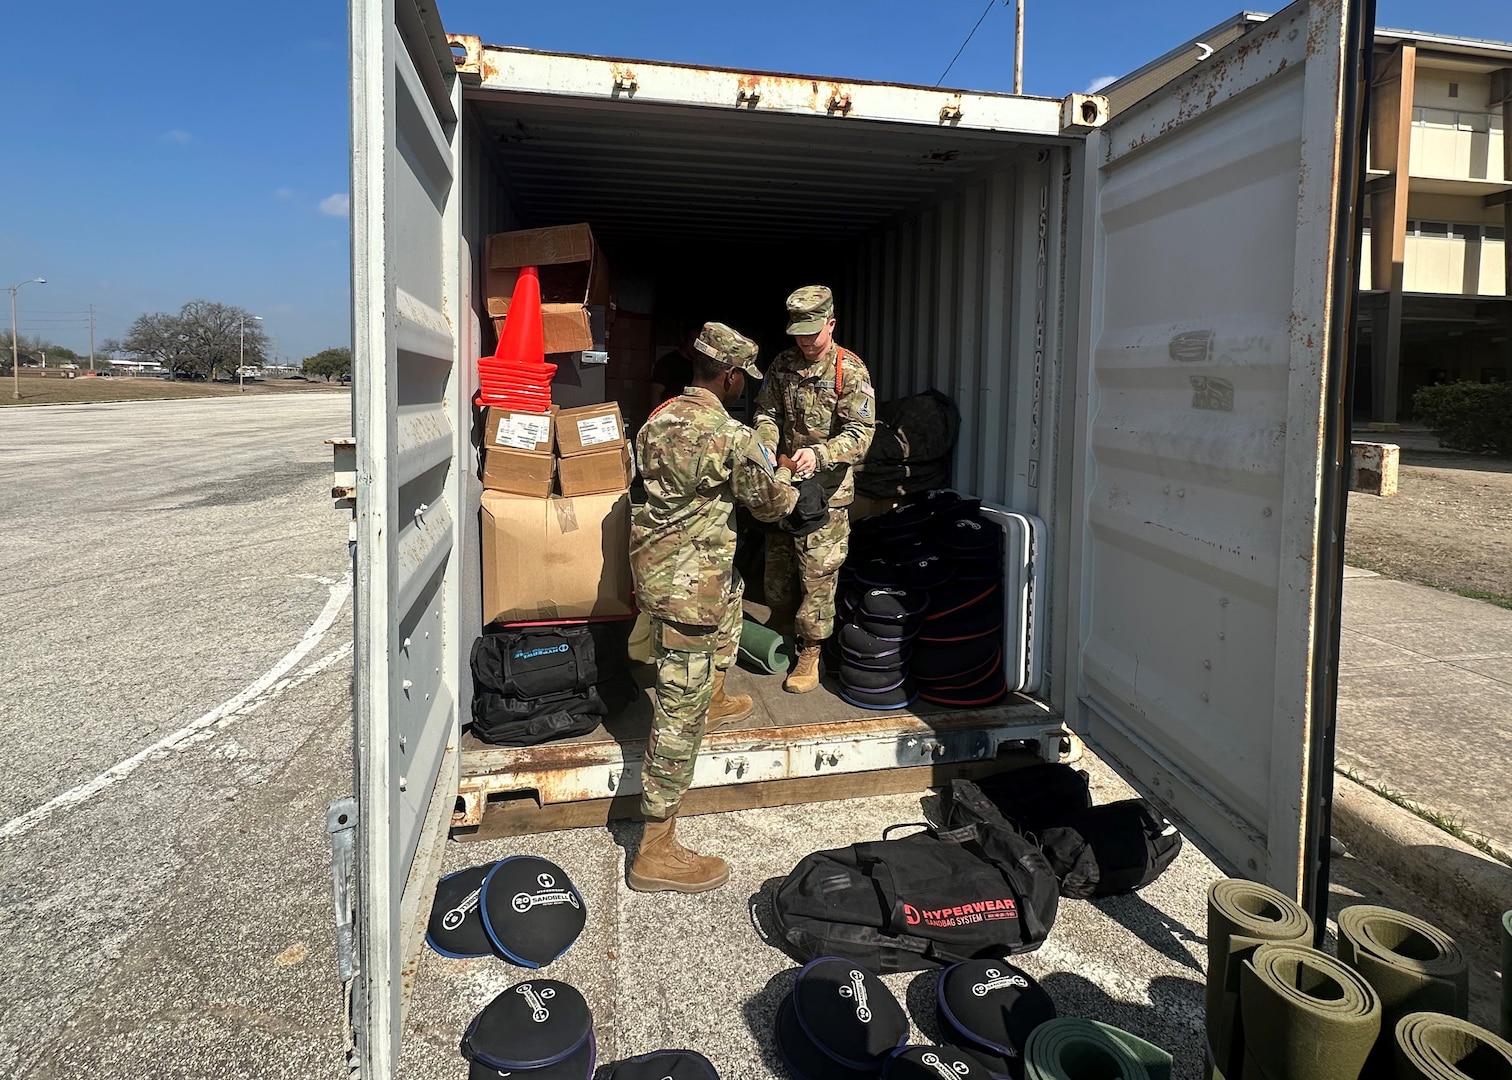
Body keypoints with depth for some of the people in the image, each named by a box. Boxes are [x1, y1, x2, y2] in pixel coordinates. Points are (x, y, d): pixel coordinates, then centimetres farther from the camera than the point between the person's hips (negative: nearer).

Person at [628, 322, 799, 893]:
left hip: (654, 560, 9)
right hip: (688, 583, -9)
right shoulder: (732, 437, -18)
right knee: (679, 713, -3)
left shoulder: (658, 419, 5)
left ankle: (715, 700, 54)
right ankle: (656, 853, 4)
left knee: (732, 596, 38)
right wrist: (784, 475, 21)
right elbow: (772, 505, -3)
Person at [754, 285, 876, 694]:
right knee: (776, 564, 15)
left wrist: (819, 454, -31)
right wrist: (766, 445, -13)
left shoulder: (850, 371, -11)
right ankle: (781, 633, 34)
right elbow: (767, 412, 8)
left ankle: (810, 652, 11)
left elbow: (860, 432, -16)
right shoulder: (783, 364, 5)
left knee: (818, 572, -2)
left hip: (827, 488, -5)